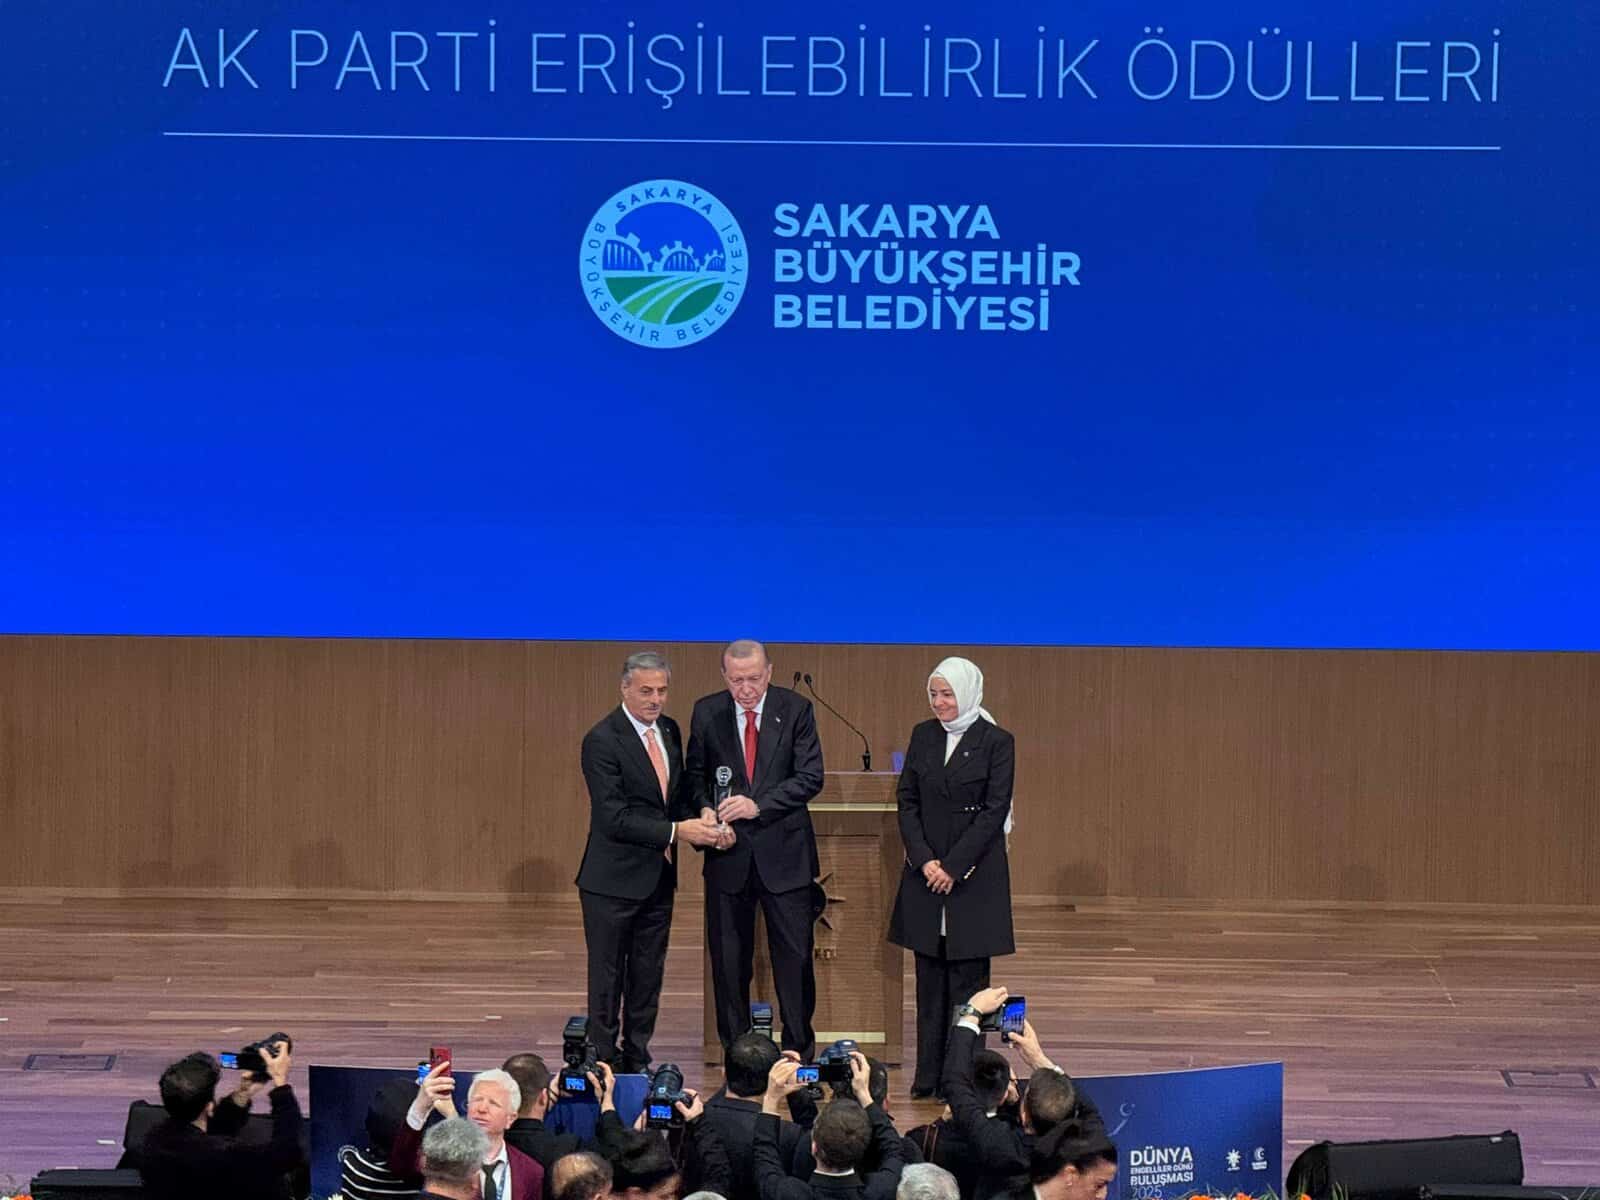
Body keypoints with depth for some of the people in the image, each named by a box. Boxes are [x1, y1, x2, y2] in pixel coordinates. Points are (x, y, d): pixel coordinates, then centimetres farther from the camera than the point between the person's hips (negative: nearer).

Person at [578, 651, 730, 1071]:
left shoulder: (669, 730, 8)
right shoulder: (602, 740, -16)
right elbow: (613, 818, -21)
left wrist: (703, 827, -3)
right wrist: (675, 832, -24)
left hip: (658, 877, 7)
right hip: (613, 879, -7)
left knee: (648, 976, 13)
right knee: (607, 977, 2)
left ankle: (637, 1061, 23)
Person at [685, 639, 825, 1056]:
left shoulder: (795, 709, -3)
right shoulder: (707, 712, 2)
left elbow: (810, 776, -8)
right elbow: (695, 774, 10)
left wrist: (758, 805, -19)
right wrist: (705, 809, -10)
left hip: (784, 852, -2)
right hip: (729, 852, 2)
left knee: (795, 955, 1)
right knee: (728, 958, 7)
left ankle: (799, 1051, 11)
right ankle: (735, 1051, 16)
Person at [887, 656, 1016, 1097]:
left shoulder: (996, 742, -6)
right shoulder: (923, 736, 7)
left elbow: (994, 811, -9)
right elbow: (907, 800, 6)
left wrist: (953, 866, -13)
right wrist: (924, 860, -7)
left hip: (974, 873, -4)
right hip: (925, 873, 4)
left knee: (967, 977, -1)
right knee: (930, 977, 7)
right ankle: (929, 1075, 12)